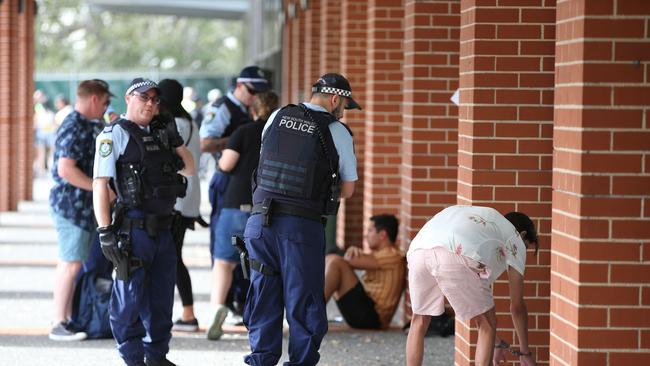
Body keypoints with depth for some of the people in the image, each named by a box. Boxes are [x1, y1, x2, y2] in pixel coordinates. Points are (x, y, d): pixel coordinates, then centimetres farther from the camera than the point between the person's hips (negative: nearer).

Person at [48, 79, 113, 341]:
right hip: (72, 204, -10)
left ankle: (69, 318, 21)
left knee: (72, 263, 14)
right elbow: (65, 169, -25)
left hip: (83, 206, 10)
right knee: (71, 263, -7)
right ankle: (59, 325, -4)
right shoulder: (74, 128, -17)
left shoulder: (87, 126, 15)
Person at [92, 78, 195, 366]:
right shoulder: (115, 134, -5)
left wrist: (175, 142, 4)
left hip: (163, 229, 7)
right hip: (134, 230, -7)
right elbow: (100, 184, -10)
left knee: (162, 297, 13)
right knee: (130, 299, -2)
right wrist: (105, 232, -16)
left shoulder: (161, 132, 15)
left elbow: (189, 169, 22)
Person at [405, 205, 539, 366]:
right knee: (487, 324, 14)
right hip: (454, 257, -6)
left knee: (420, 321, 27)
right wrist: (525, 352, 41)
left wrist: (497, 343, 58)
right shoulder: (515, 239, 28)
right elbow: (517, 306, 28)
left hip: (418, 250, 6)